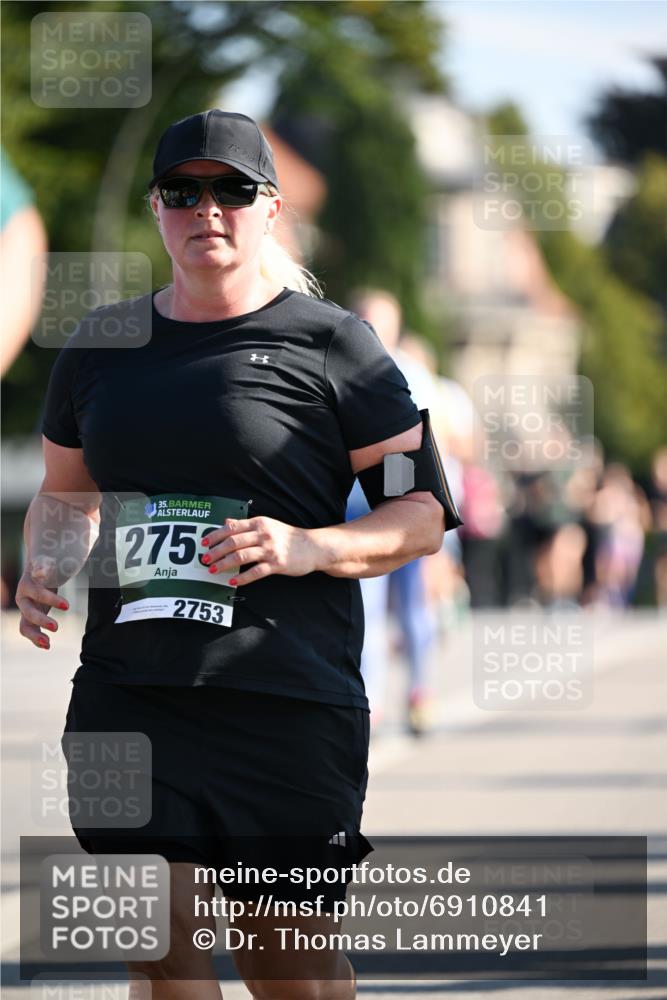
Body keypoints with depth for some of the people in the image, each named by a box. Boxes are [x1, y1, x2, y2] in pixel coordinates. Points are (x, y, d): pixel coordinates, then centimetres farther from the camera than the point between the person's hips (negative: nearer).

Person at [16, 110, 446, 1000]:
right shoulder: (103, 344, 15)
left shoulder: (330, 344, 1)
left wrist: (309, 547, -16)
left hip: (287, 701, -3)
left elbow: (423, 514, 1)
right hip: (127, 689, 4)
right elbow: (63, 493, 28)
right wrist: (42, 570, 6)